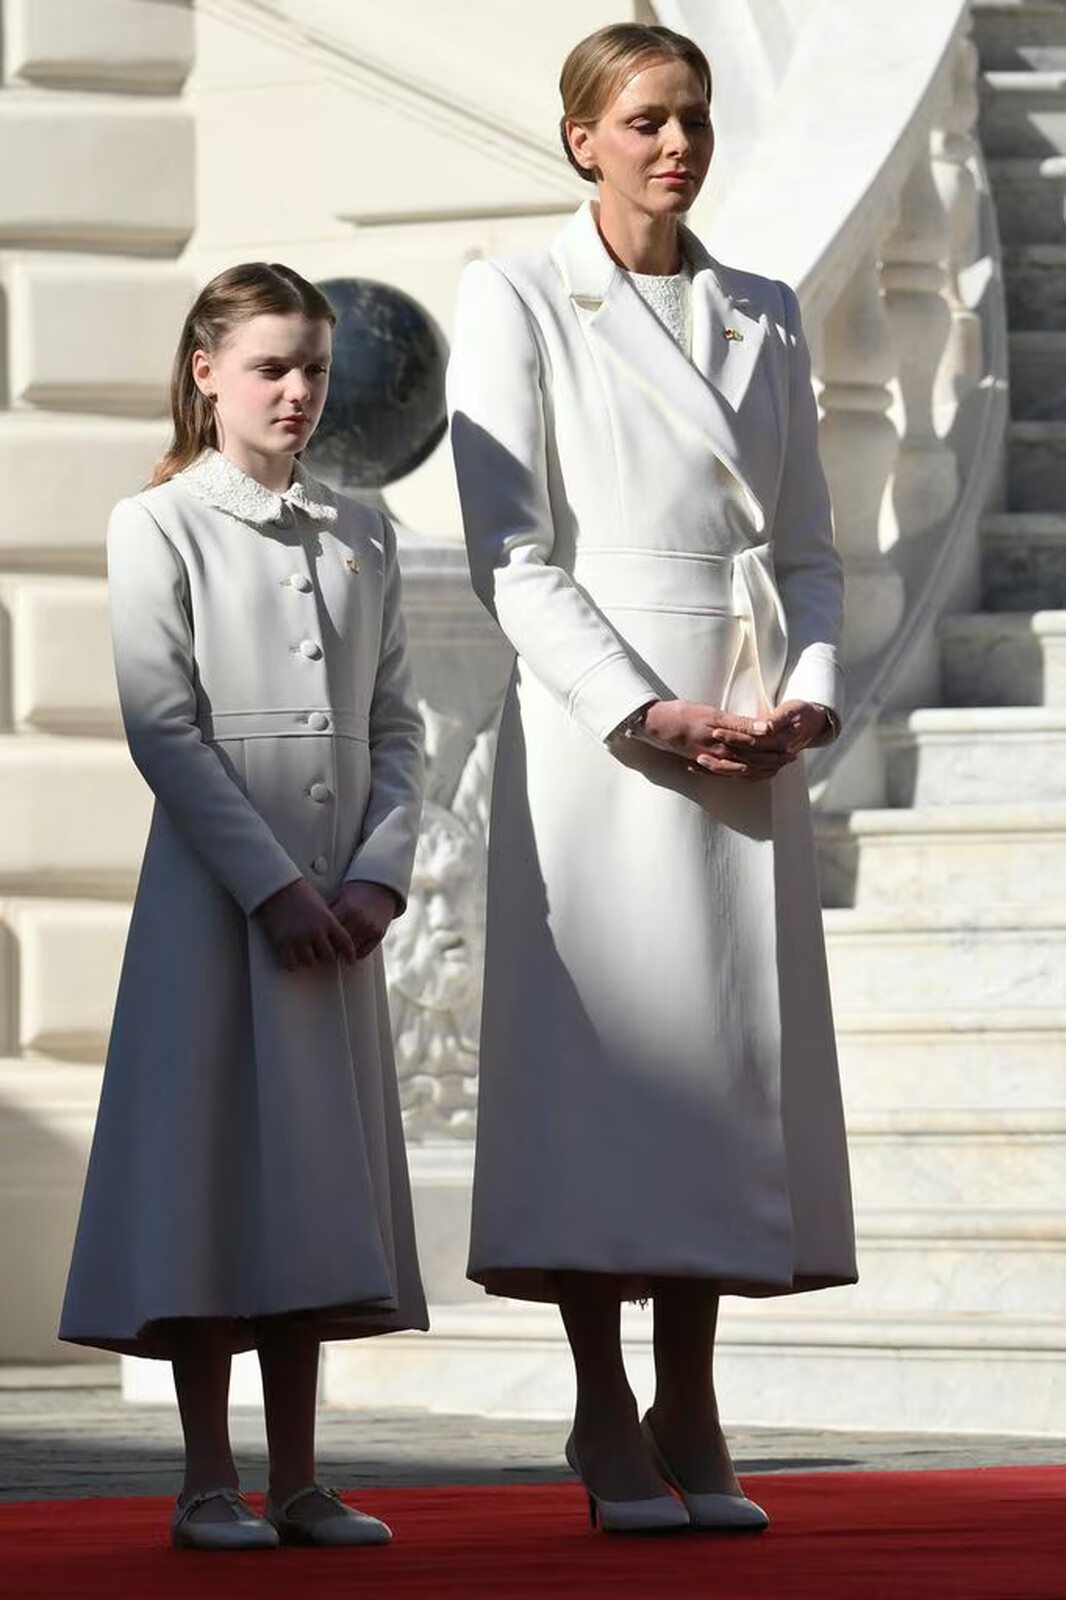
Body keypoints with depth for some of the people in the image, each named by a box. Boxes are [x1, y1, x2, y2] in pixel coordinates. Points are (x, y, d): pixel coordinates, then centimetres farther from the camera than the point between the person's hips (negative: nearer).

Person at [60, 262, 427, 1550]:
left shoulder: (361, 538, 13)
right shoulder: (159, 527, -2)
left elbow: (396, 726, 10)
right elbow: (164, 729, -9)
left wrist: (379, 874, -6)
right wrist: (273, 885, -15)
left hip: (340, 899, 5)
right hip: (215, 886, -5)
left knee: (312, 1176, 6)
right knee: (212, 1168, -4)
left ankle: (297, 1483, 10)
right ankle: (208, 1482, 1)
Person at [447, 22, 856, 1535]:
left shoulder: (766, 315, 15)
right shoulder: (518, 301, 0)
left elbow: (807, 542, 15)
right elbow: (513, 556, -7)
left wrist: (811, 694, -3)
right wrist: (647, 714, -16)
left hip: (754, 743, 5)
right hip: (597, 727, -5)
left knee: (732, 1059, 4)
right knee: (602, 1058, -6)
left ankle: (691, 1418, 10)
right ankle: (609, 1427, 0)